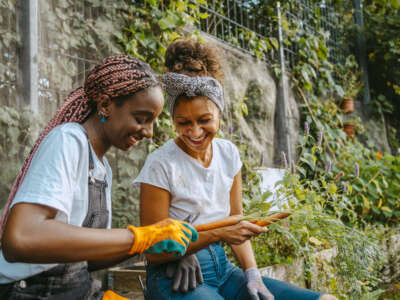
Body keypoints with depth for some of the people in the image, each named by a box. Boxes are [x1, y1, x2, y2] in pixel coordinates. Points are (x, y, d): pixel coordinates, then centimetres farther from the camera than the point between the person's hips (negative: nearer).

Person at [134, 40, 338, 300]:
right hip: (176, 277, -6)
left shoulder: (228, 153, 4)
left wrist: (252, 274, -4)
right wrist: (217, 234, -20)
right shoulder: (161, 165, -13)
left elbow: (236, 222, 10)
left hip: (223, 269, 6)